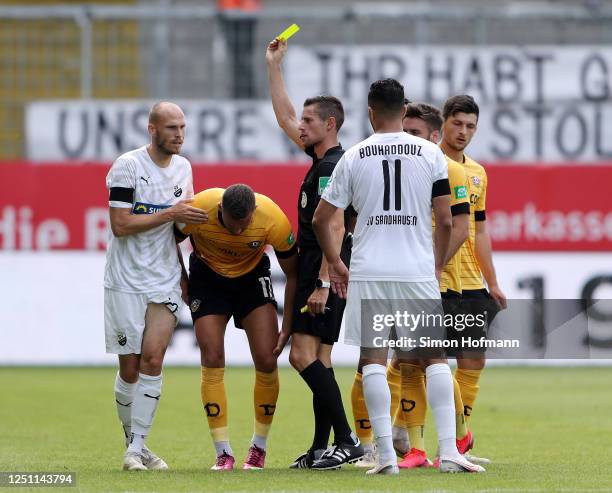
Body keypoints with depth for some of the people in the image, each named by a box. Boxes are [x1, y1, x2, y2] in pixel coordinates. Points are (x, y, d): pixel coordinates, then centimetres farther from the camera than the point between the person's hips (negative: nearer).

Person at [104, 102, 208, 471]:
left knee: (152, 360, -10)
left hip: (165, 281, 4)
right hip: (126, 281, -4)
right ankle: (134, 443, 16)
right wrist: (170, 214, -18)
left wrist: (182, 272, 15)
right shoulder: (127, 166, -10)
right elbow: (120, 224, -16)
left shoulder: (183, 167, 9)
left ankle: (136, 449, -9)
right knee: (129, 368, 0)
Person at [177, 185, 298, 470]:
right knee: (212, 360, -11)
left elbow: (292, 272, -15)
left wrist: (288, 327, -13)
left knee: (266, 360, -10)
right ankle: (223, 452, -4)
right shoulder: (197, 209, -32)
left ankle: (259, 447, 9)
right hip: (207, 276, 0)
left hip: (253, 276, 0)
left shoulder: (273, 219, -30)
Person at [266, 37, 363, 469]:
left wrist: (322, 284, -26)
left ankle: (347, 441, -17)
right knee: (317, 360, 9)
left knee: (304, 355, -15)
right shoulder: (322, 160, 15)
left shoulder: (332, 167, -14)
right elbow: (285, 117, 29)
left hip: (325, 271, -10)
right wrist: (274, 67, 29)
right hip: (317, 271, 10)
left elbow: (335, 229, -21)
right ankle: (321, 448, 9)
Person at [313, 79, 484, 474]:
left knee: (373, 359, 3)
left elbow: (321, 219, 7)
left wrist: (336, 265, 20)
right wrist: (438, 265, 15)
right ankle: (449, 451, -3)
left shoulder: (354, 157, 4)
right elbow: (445, 221, 1)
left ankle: (386, 454, -4)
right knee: (436, 357, 6)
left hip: (368, 273, 0)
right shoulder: (430, 154, 2)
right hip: (418, 271, 0)